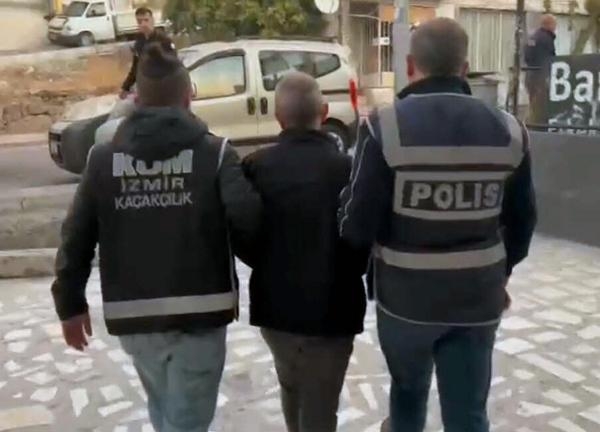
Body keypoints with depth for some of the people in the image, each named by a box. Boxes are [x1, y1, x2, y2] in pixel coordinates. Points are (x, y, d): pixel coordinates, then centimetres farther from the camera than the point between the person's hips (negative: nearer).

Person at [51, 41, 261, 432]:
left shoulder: (103, 158, 1)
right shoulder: (214, 152, -7)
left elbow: (76, 238, 1)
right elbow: (248, 219, -19)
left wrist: (70, 304, 13)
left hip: (133, 315, 4)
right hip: (199, 314, -3)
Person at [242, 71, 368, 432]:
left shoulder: (256, 167, -8)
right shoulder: (348, 168, -13)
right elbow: (367, 244, -6)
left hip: (274, 305, 3)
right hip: (332, 310, -3)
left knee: (291, 387, 29)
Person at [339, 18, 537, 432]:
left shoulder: (386, 127, -16)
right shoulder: (508, 129, -3)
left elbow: (358, 225, -16)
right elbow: (521, 222, 7)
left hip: (405, 296, -2)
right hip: (478, 298, 2)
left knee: (408, 391, 25)